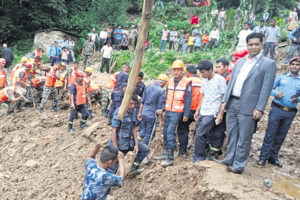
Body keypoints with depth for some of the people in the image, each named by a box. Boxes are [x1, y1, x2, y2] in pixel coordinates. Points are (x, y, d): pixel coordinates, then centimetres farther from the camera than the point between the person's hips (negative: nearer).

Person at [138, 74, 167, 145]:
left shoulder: (148, 87, 7)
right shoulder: (162, 91, -10)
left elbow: (142, 102, 11)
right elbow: (160, 106, -11)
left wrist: (140, 113, 18)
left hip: (144, 113, 6)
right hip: (152, 115, -5)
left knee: (142, 132, 21)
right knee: (149, 134, 7)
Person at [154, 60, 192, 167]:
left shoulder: (186, 82, -6)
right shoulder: (170, 81, 12)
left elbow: (188, 100, -8)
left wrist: (186, 114, -12)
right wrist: (162, 108, 12)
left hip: (177, 112, -6)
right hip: (168, 111, 6)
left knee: (170, 131, -14)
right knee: (165, 131, 11)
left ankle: (170, 158, -10)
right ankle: (166, 152, 27)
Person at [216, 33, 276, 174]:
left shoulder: (268, 63, -2)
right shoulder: (239, 62, 15)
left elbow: (266, 88, -7)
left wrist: (259, 108, -13)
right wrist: (225, 100, 10)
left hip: (248, 107, -5)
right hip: (232, 104, 5)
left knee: (243, 138, 2)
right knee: (231, 135, 14)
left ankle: (239, 166, 14)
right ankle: (230, 159, 28)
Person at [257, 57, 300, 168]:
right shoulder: (281, 77, 7)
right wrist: (276, 93, -15)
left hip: (290, 113, 2)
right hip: (277, 109, -2)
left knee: (280, 136, 9)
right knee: (270, 134, -3)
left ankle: (273, 157, 21)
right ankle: (263, 157, 4)